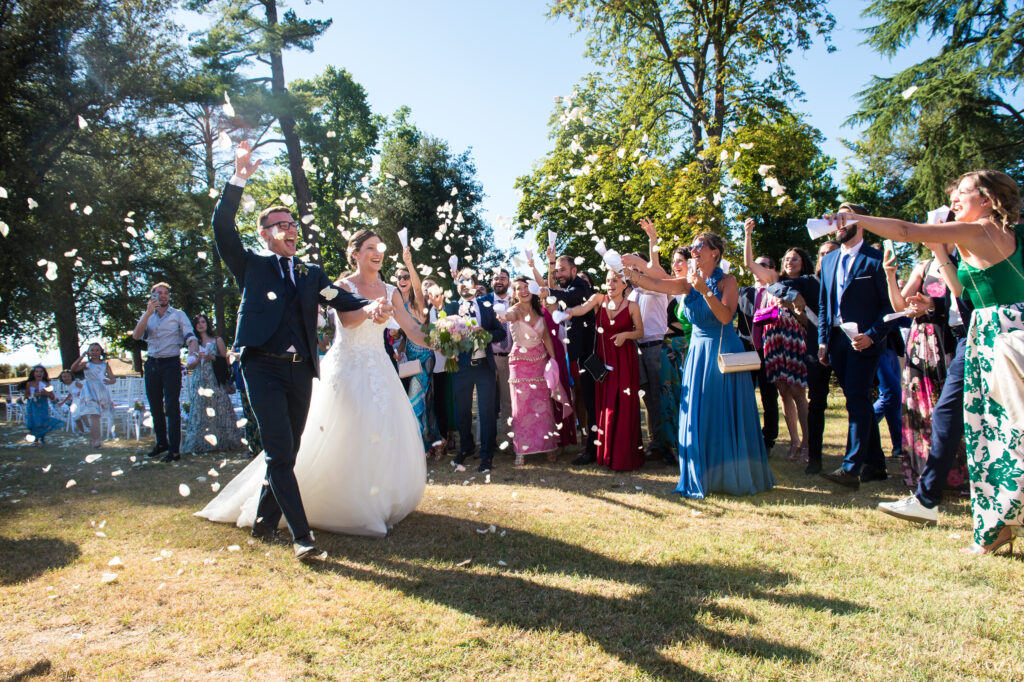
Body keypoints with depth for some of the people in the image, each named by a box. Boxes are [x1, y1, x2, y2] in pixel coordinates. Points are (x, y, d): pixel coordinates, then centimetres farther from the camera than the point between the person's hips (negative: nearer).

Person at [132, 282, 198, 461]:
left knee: (172, 406, -9)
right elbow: (136, 335, -4)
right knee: (155, 406, 12)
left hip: (171, 363, -4)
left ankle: (174, 450, -9)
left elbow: (190, 337, -11)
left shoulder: (178, 315, 3)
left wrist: (193, 353, -32)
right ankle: (161, 443, 27)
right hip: (152, 364, 5)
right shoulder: (147, 316, 13)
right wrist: (148, 313, -16)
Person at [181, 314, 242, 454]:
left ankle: (221, 441, -1)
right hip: (199, 382, 2)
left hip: (215, 381, -2)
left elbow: (225, 360, 4)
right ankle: (202, 443, 1)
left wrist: (211, 357, -10)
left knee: (218, 410, -6)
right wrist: (198, 358, -9)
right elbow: (189, 365, 11)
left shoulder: (217, 340, 7)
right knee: (199, 411, -2)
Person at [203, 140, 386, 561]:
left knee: (286, 454, 12)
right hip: (264, 368, -4)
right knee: (280, 454, -9)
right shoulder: (251, 266, 9)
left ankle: (264, 522, 30)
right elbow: (223, 228, -4)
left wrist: (369, 308, -14)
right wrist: (239, 179, -11)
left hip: (301, 371, 4)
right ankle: (301, 536, -5)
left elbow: (341, 299, 7)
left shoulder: (311, 274, 18)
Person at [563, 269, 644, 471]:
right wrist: (567, 312, -34)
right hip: (603, 357, 2)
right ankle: (606, 453, 18)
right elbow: (582, 308, -15)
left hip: (624, 358, -2)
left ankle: (624, 456, 6)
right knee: (604, 403, 6)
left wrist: (625, 334, -13)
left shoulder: (632, 306, -1)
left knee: (624, 404, -4)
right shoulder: (599, 299, 4)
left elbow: (640, 332, 5)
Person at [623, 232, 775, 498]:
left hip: (724, 351, -4)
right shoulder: (689, 282, 7)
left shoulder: (727, 281, -5)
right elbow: (656, 284, -3)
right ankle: (704, 477, 15)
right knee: (697, 416, 4)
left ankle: (734, 477, 14)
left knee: (725, 415, 0)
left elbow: (725, 316, -18)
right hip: (698, 352, 4)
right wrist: (633, 271, -17)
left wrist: (705, 291, -27)